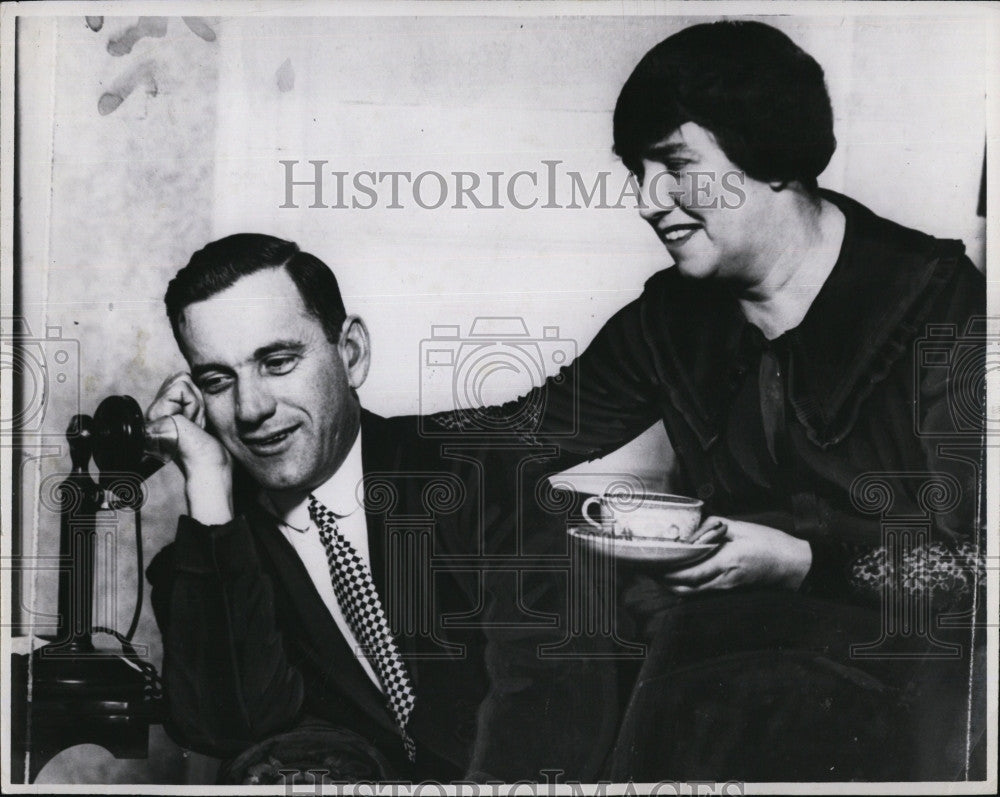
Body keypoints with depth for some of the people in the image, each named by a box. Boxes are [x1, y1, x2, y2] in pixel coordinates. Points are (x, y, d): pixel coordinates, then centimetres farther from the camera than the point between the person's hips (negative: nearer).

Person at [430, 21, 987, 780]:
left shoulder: (940, 309, -9)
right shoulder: (676, 316, 7)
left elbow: (974, 562, -11)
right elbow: (526, 432, 8)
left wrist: (797, 561, -23)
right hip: (722, 644, 4)